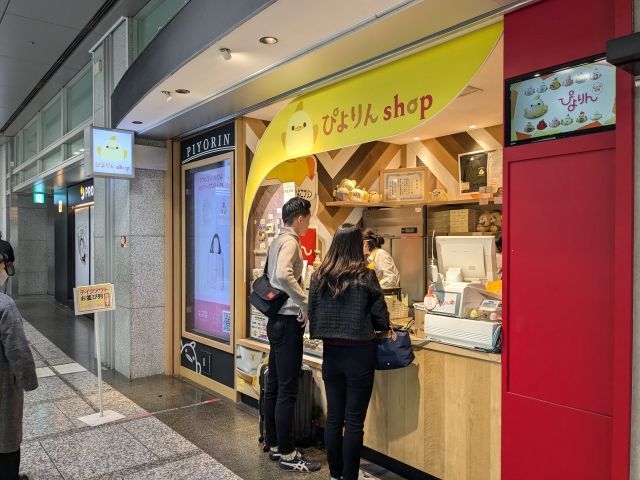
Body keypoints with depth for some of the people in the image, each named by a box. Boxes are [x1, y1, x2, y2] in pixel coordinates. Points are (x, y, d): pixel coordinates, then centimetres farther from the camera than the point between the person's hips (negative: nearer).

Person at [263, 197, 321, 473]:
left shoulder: (277, 241, 14)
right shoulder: (290, 241, -14)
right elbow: (283, 275, -32)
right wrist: (306, 303, -24)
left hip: (277, 319, 10)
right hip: (288, 321, -10)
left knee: (274, 386, 14)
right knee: (287, 390, -3)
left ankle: (274, 445, 25)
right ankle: (287, 454, 7)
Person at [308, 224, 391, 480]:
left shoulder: (319, 276, -1)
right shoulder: (365, 276, -11)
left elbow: (312, 315, 6)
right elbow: (381, 320, -6)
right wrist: (369, 325, 15)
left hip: (330, 352, 4)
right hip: (359, 353, -4)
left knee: (333, 418, 15)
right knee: (354, 421, 6)